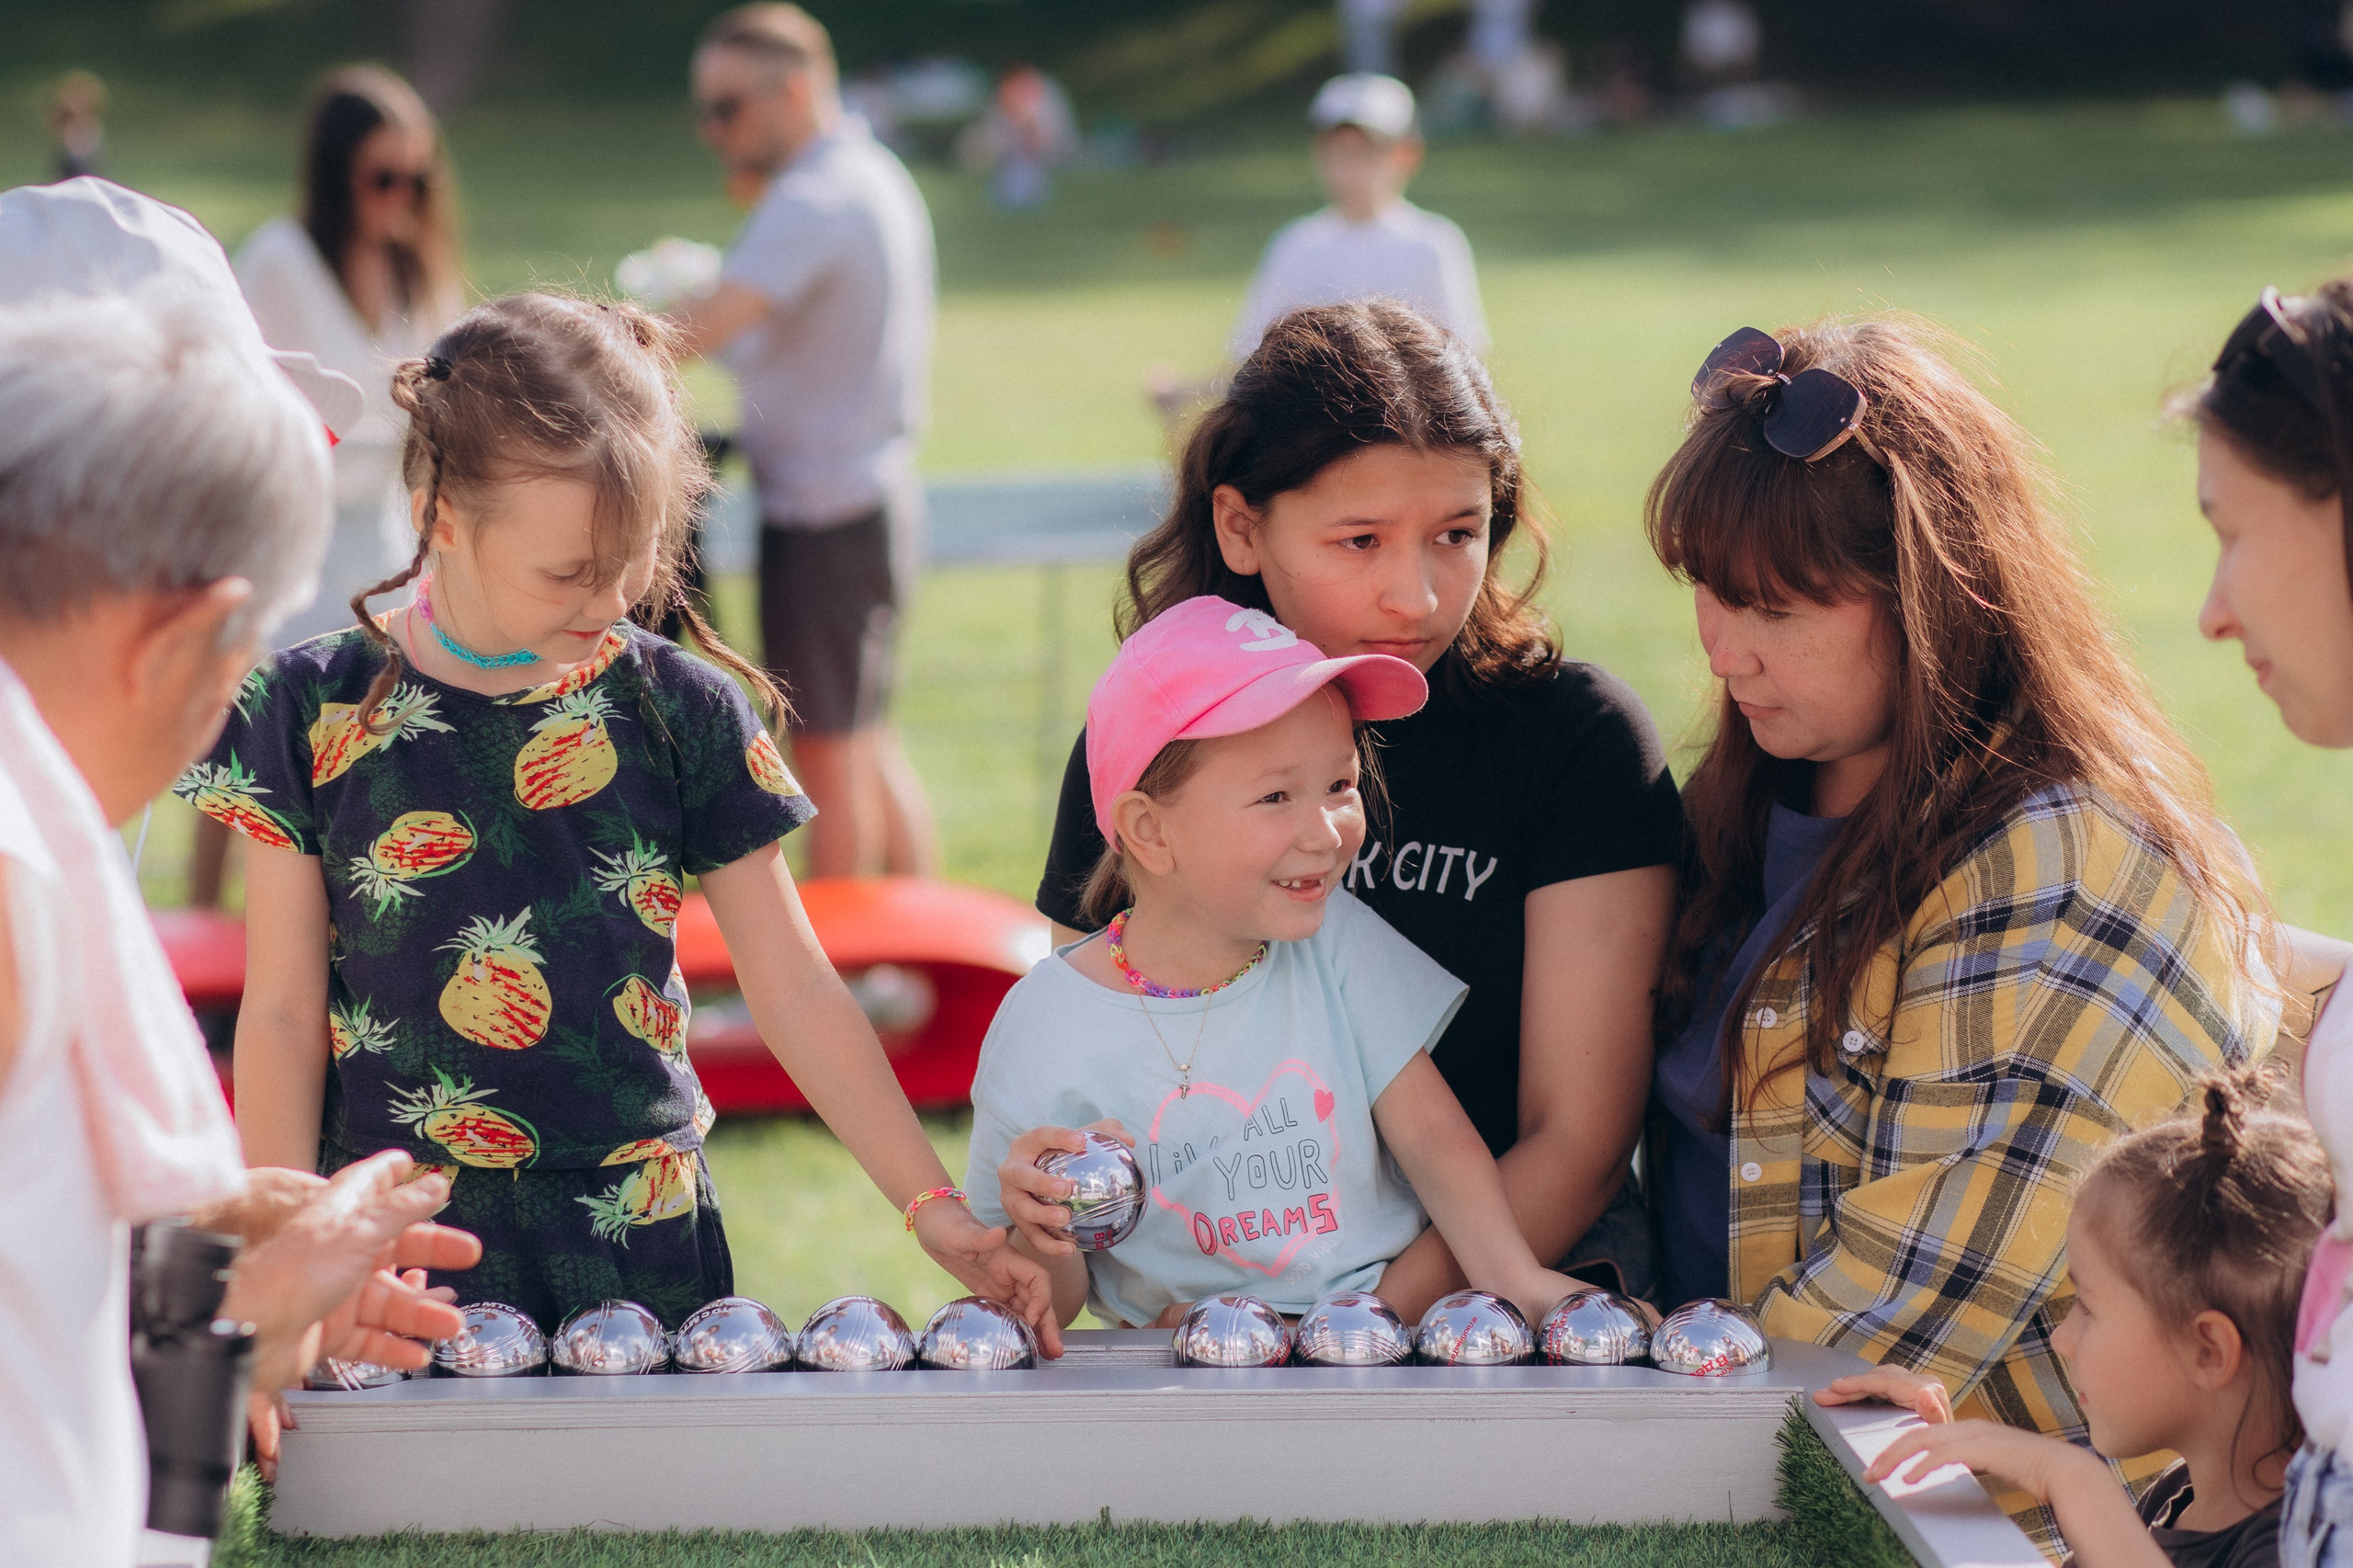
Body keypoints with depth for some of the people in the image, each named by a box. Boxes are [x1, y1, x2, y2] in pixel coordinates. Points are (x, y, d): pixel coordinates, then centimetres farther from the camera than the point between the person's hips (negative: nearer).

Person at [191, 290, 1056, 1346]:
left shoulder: (683, 711, 0)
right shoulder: (315, 711, -3)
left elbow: (795, 992, 5)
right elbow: (282, 1012, 0)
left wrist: (933, 1210, 0)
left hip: (640, 1246, 1)